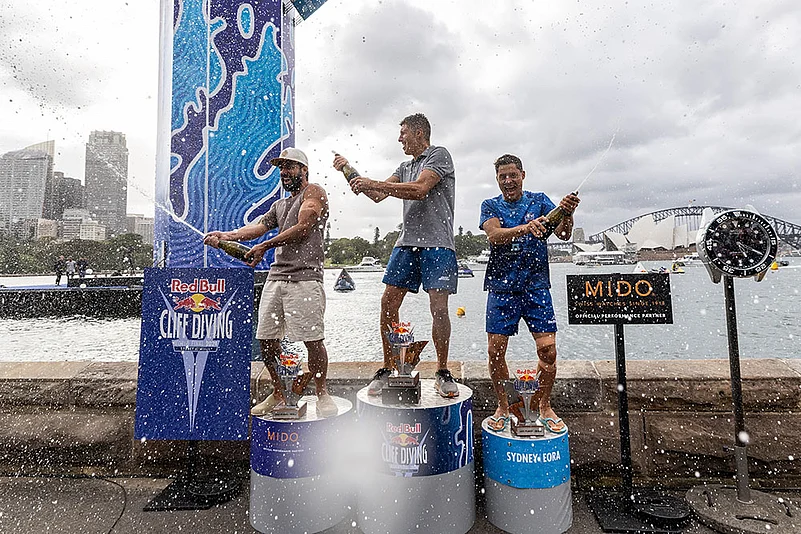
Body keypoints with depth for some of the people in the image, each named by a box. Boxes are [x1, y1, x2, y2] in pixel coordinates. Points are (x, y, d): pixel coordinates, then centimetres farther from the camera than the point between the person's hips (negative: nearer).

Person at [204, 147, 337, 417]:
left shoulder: (314, 192, 4)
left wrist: (265, 246, -5)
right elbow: (257, 227, 14)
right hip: (275, 277, 8)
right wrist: (225, 235, -3)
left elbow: (302, 229, -8)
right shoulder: (279, 205, 28)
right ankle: (279, 393, 21)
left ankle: (322, 393, 10)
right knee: (266, 339, 6)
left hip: (304, 277, -7)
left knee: (312, 339, -7)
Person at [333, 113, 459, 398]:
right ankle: (387, 370, 10)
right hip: (407, 242, 7)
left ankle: (443, 373, 5)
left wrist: (373, 183, -10)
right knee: (388, 303, -2)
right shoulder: (405, 167, 25)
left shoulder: (439, 155, 2)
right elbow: (378, 195, 21)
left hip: (437, 243, -6)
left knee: (439, 307, -11)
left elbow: (420, 190, -14)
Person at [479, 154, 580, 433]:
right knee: (496, 350, -3)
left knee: (548, 349, -5)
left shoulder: (539, 201, 8)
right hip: (501, 286, 0)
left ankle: (544, 405, 16)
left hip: (536, 286, 1)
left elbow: (563, 234, -5)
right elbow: (494, 235, -14)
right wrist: (526, 228, -32)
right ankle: (503, 407, 17)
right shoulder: (490, 206, 7)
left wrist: (567, 214, -28)